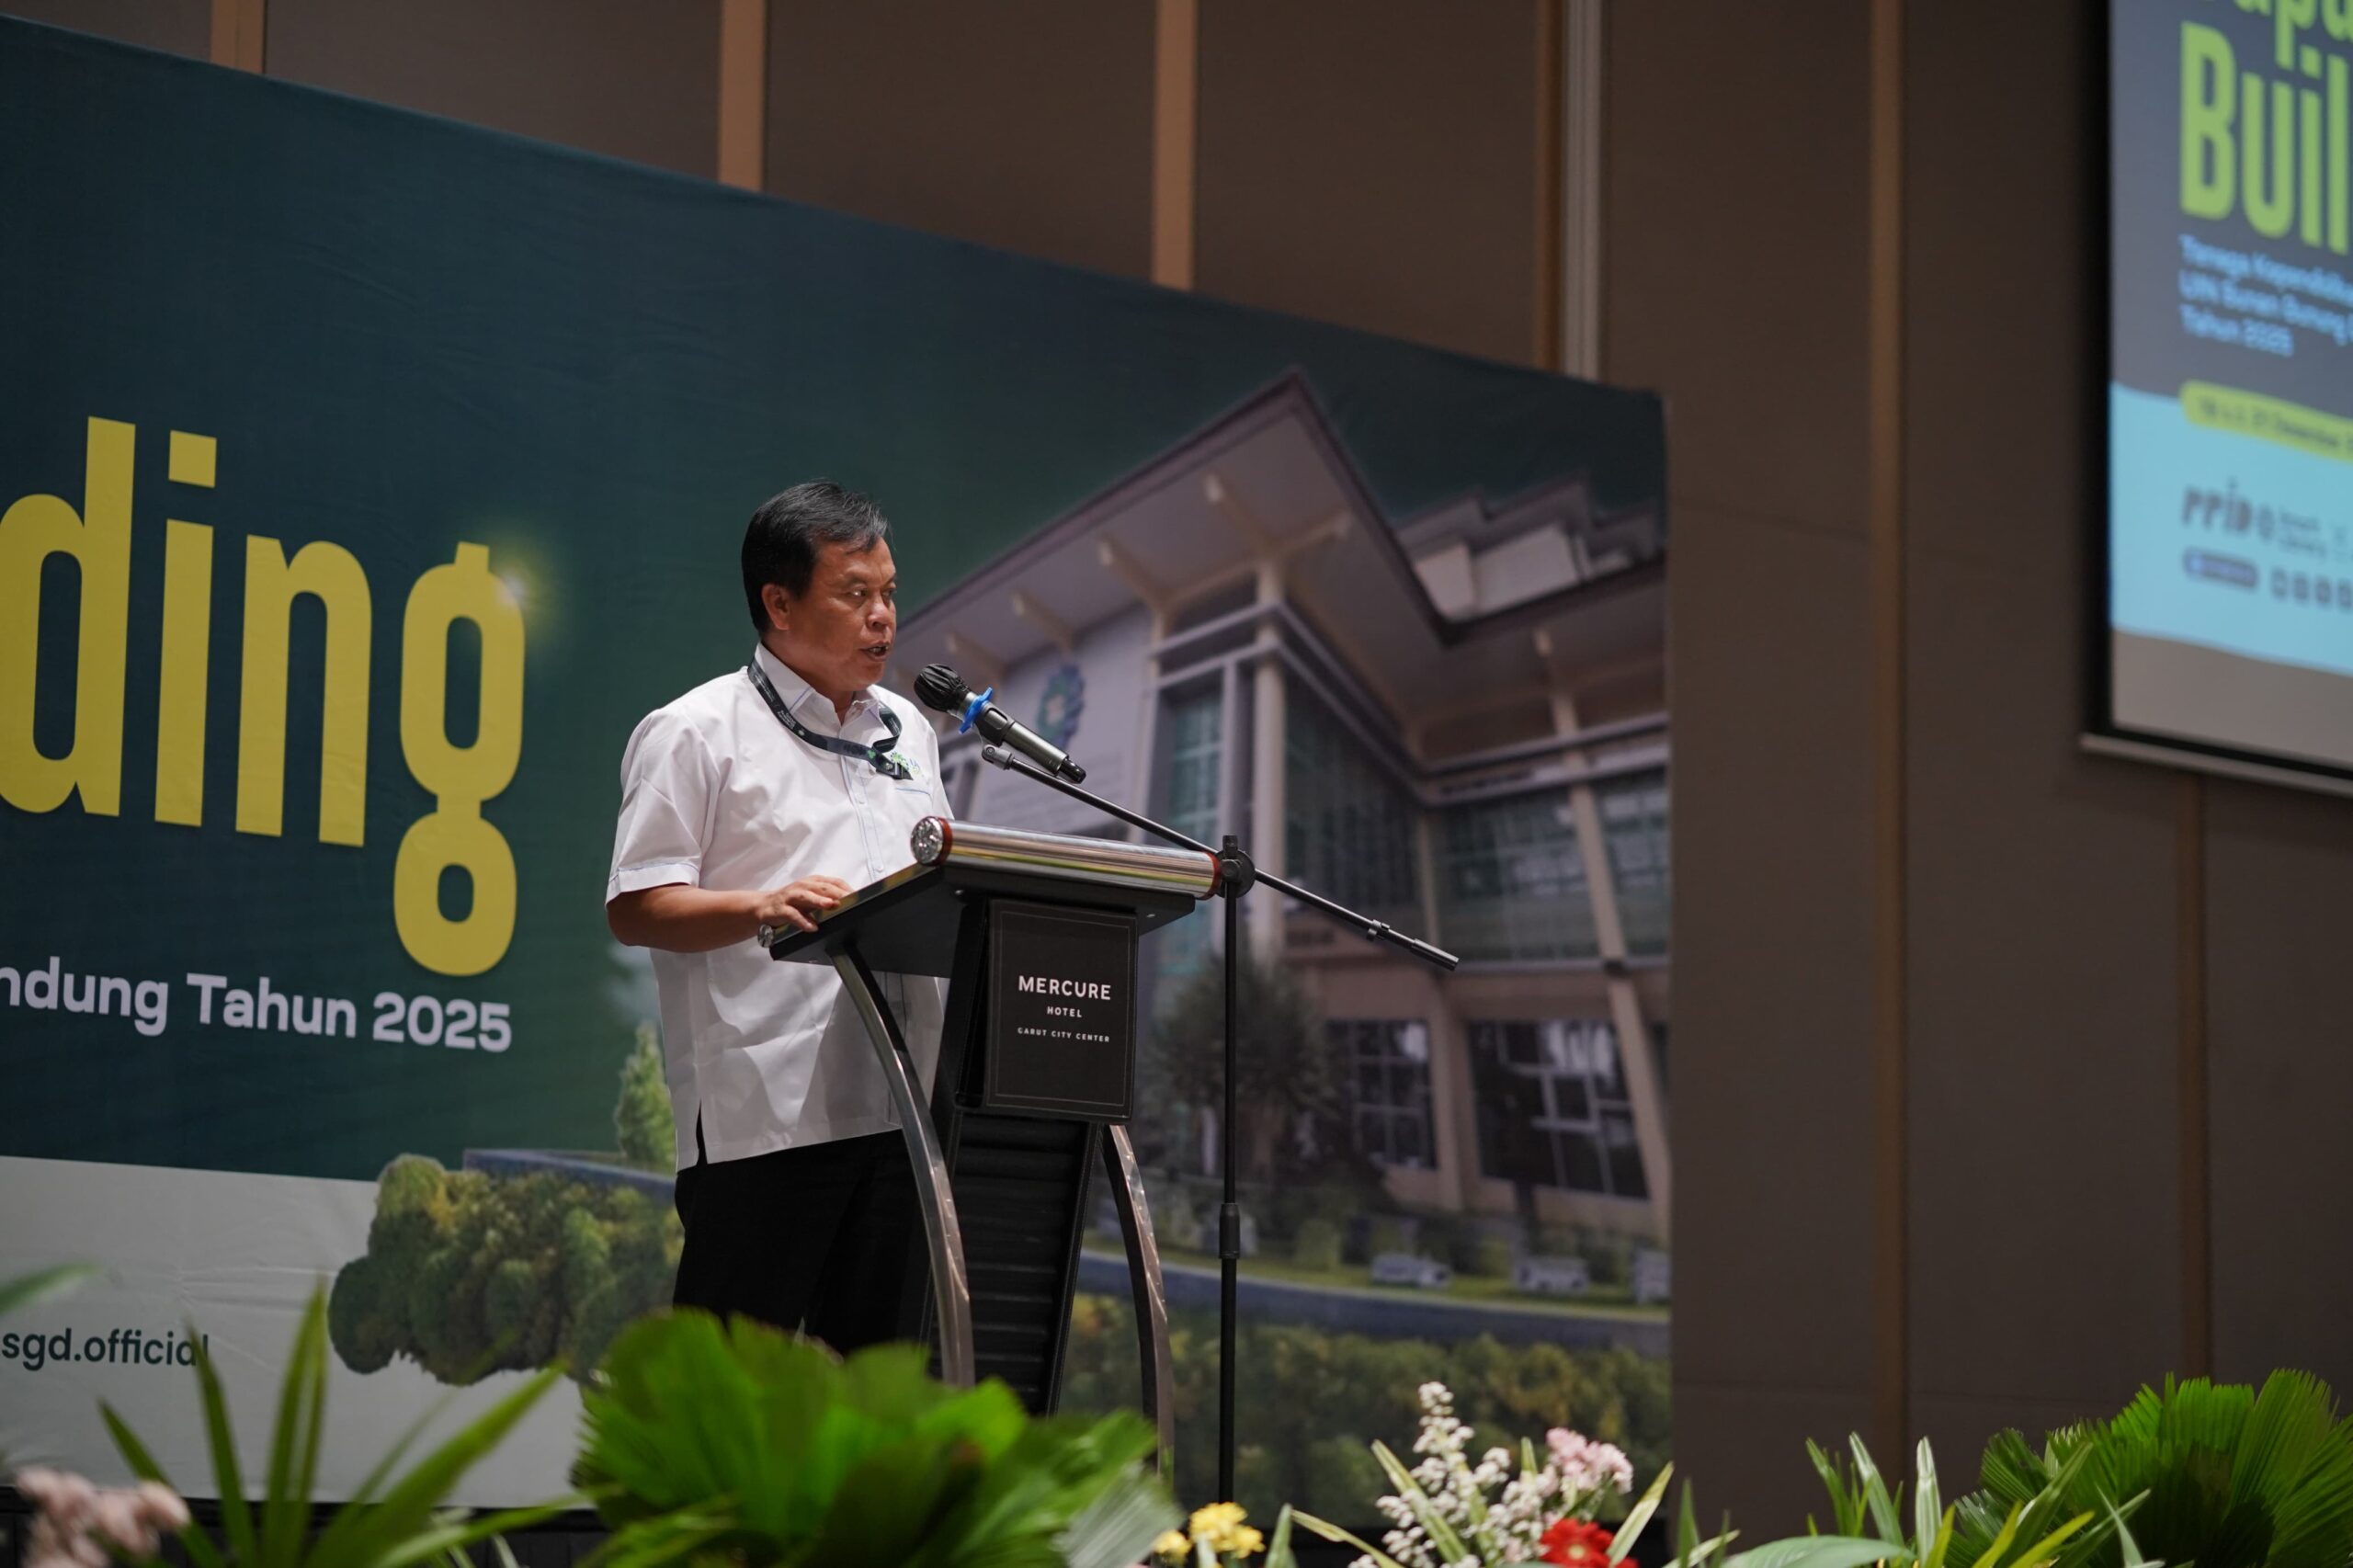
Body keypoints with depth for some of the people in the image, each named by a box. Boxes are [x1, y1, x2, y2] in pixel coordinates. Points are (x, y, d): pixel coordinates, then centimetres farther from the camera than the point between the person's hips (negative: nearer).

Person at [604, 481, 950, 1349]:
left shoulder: (908, 731, 21)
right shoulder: (697, 732, -1)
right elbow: (635, 909, -7)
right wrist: (764, 907, -23)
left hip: (897, 1104, 7)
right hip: (763, 1112, -6)